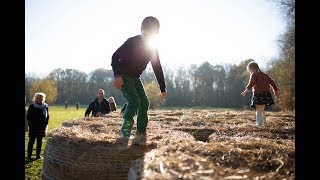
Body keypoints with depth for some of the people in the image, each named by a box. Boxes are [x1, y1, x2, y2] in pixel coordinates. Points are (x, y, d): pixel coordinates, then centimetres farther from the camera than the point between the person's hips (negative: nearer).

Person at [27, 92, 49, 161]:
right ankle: (29, 155, 11)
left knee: (40, 141, 11)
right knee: (31, 141, 3)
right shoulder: (32, 106, -6)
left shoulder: (45, 106, 1)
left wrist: (45, 124, 2)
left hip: (42, 127, 3)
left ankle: (38, 154, 22)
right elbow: (28, 117, -3)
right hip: (33, 127, -3)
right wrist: (32, 123, -9)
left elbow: (47, 116, 9)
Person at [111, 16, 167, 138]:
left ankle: (141, 132, 14)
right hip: (123, 76, -7)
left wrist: (163, 89, 4)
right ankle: (125, 131, -16)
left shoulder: (152, 49, 0)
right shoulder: (132, 41, -18)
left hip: (135, 77, 7)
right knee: (134, 101, -23)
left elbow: (158, 69, 5)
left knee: (144, 102, 2)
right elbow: (115, 56, -22)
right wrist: (117, 75, -36)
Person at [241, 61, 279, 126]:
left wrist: (246, 91, -29)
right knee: (262, 110, 20)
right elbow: (272, 82, 22)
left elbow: (251, 83, -20)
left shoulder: (254, 74, -2)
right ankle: (264, 122, 26)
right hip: (266, 93, 8)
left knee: (258, 110, -6)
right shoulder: (265, 74, 21)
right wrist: (276, 90, 30)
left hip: (258, 94, -8)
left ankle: (259, 123, -11)